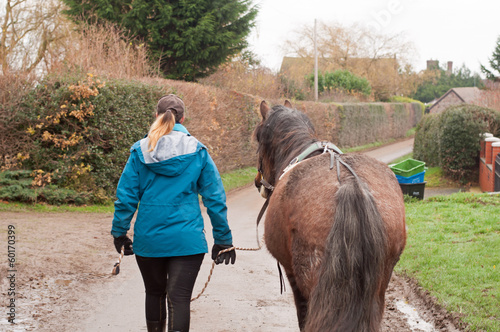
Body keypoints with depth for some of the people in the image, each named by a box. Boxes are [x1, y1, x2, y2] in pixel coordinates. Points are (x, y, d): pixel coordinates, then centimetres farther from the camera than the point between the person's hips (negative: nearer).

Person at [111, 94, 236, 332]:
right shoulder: (197, 152, -2)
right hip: (187, 239, -2)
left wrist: (119, 232, 12)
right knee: (179, 298, -3)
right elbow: (215, 198, 0)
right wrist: (223, 239, 6)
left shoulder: (140, 152, -1)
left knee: (154, 293, 21)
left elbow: (126, 196, 1)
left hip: (148, 238, 2)